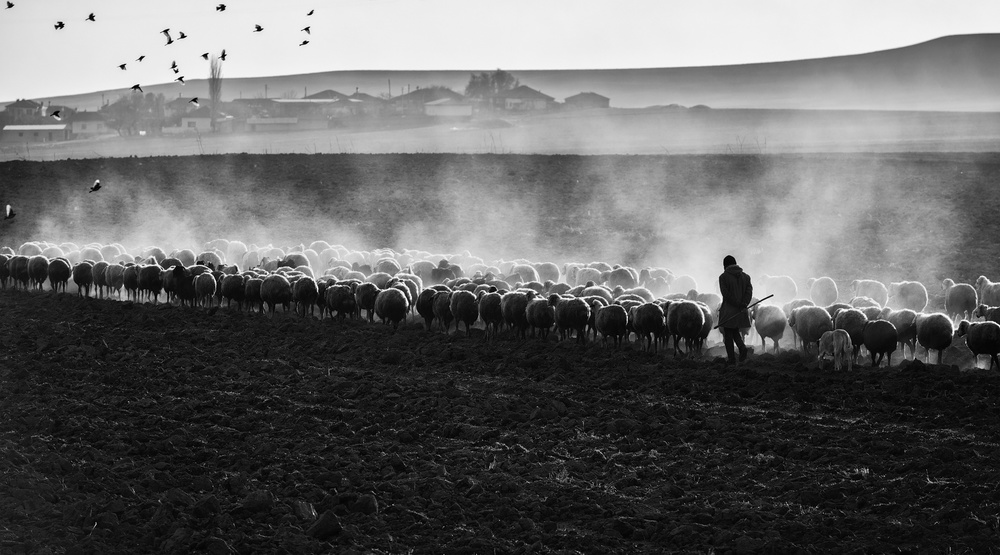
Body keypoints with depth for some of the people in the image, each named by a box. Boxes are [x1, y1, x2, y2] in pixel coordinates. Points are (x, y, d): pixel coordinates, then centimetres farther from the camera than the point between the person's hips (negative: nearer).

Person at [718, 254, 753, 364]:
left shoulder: (723, 277, -8)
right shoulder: (745, 276, 7)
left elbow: (726, 294, -15)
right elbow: (749, 292, -4)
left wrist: (739, 304, -13)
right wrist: (743, 304, -14)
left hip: (728, 311, -5)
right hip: (741, 313, 5)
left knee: (728, 336, 5)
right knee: (735, 332, 21)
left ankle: (732, 359, 2)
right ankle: (742, 347, -6)